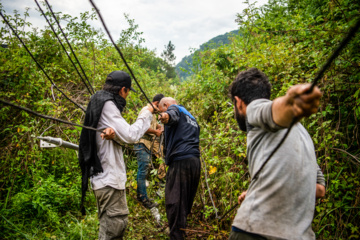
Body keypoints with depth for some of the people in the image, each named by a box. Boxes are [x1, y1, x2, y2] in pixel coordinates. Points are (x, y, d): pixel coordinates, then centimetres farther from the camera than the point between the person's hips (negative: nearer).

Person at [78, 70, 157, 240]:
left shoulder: (101, 102, 16)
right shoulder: (107, 104, -14)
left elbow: (123, 134, 6)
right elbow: (130, 136, -18)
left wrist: (112, 131, -19)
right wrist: (146, 114, -5)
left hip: (105, 177, 10)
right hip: (109, 177, -10)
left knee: (117, 223, 18)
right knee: (114, 225, -7)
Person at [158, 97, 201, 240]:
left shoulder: (175, 108, 4)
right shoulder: (192, 118, 31)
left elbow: (173, 115, -21)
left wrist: (167, 116, -42)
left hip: (180, 161, -9)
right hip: (195, 162, 9)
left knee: (174, 203, -8)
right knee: (186, 202, 16)